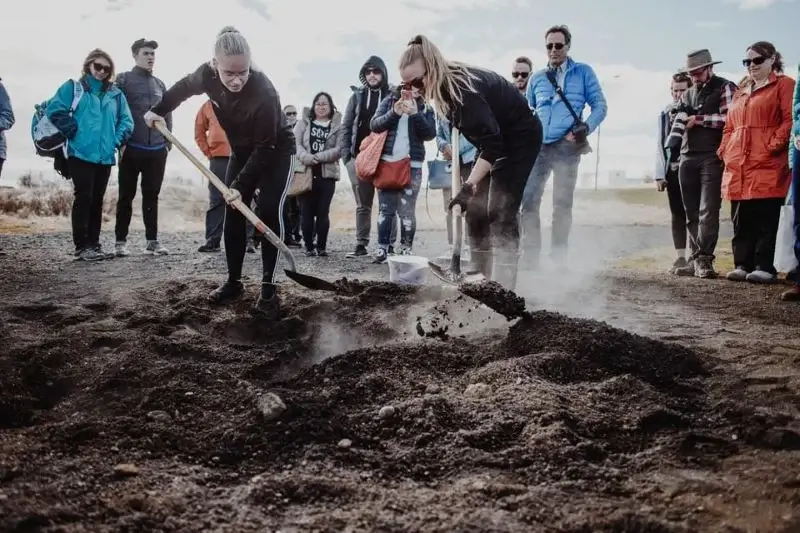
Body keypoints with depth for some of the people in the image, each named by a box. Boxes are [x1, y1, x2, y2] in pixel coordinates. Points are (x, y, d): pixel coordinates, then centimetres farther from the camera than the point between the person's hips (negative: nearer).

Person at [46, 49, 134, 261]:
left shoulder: (116, 94, 14)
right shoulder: (73, 87, 2)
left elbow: (126, 120, 12)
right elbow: (54, 110, -6)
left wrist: (117, 140, -3)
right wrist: (73, 131, -9)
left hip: (105, 156, 5)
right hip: (81, 154, -4)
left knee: (97, 200, 9)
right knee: (83, 198, -8)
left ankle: (94, 244, 15)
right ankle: (82, 246, -4)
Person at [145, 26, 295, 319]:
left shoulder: (264, 92, -37)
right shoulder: (208, 74, -21)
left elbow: (265, 147, -31)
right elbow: (183, 88, 4)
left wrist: (241, 185, -32)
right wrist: (158, 110, 11)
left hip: (275, 152, -5)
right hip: (242, 151, 6)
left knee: (270, 212, -17)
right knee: (233, 214, 2)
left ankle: (268, 289, -14)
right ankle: (234, 282, 12)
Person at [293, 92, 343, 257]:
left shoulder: (338, 126, 7)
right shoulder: (303, 122, 10)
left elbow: (339, 149, -4)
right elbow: (296, 143, 0)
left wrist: (318, 157, -14)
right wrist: (307, 158, -19)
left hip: (327, 174, -1)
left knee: (323, 212, 0)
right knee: (306, 211, 0)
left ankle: (321, 246, 7)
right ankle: (309, 246, 7)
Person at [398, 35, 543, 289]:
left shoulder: (462, 89, -34)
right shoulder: (445, 84, -8)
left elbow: (492, 144, -39)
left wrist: (469, 185, -44)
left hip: (520, 137, -9)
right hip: (495, 138, 9)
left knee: (501, 212, -15)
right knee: (476, 209, 5)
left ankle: (503, 287, -15)